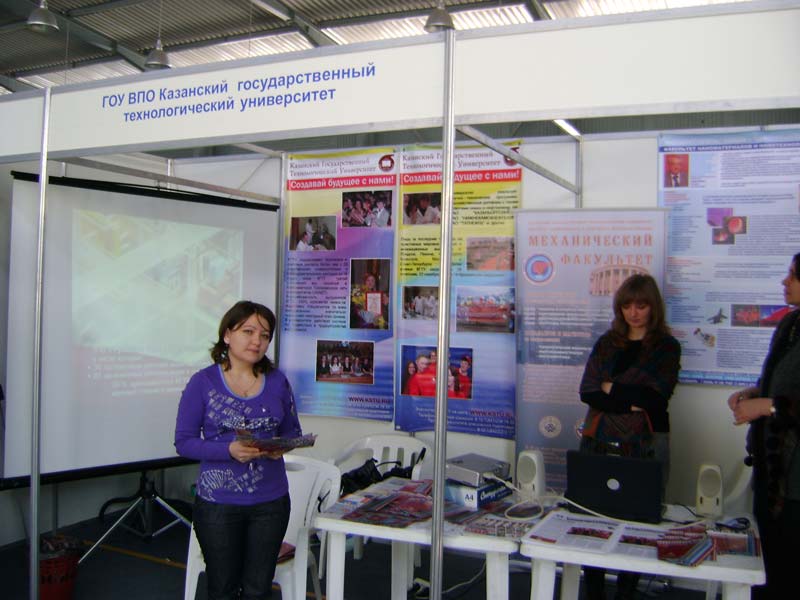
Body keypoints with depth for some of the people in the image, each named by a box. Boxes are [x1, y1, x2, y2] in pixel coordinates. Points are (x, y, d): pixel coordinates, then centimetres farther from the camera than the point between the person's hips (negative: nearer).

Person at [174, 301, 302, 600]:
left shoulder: (277, 382, 1)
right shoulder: (203, 382, -7)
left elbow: (293, 431, 10)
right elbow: (184, 442, -8)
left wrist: (282, 446, -14)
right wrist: (230, 450, -23)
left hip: (271, 501, 3)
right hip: (218, 502, -2)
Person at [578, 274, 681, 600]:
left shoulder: (666, 347, 3)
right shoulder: (607, 343, 12)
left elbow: (655, 397, -10)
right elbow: (588, 392, 0)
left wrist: (612, 389, -3)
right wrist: (631, 402, -11)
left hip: (644, 445, -2)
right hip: (600, 441, 3)